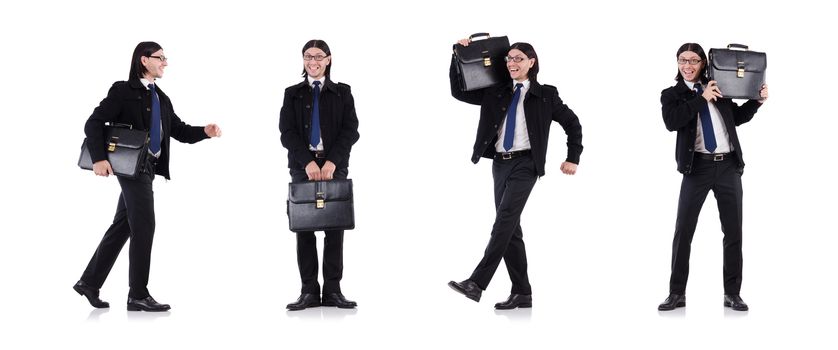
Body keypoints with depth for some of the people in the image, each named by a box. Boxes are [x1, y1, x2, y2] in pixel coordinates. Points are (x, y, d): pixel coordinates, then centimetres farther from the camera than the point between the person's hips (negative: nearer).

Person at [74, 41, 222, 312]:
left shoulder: (161, 97, 15)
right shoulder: (123, 91, -7)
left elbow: (179, 130, 13)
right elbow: (93, 124, -10)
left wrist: (205, 132, -5)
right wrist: (99, 158, -20)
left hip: (148, 167, 8)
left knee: (122, 227, 12)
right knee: (144, 226, -9)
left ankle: (90, 282, 22)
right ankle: (138, 295, -2)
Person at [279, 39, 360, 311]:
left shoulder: (342, 93, 10)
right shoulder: (293, 94, 11)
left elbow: (351, 131, 0)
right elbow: (287, 132, 0)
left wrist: (332, 161, -14)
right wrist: (308, 162, -14)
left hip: (335, 166, 0)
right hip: (302, 167, 0)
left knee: (335, 228, -1)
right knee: (304, 229, -1)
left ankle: (333, 290, 3)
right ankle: (309, 291, 1)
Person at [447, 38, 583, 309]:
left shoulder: (545, 95, 3)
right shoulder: (495, 93, 11)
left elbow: (572, 123, 10)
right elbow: (458, 92, 9)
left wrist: (573, 159, 5)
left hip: (525, 164, -5)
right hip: (500, 163, 5)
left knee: (504, 221, -17)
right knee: (510, 229, 5)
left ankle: (476, 284, -22)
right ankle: (522, 294, 11)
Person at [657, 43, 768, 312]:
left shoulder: (718, 86, 11)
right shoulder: (672, 94, 4)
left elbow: (736, 118, 22)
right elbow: (671, 122, -15)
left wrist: (757, 101, 8)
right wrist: (702, 99, -16)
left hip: (728, 165, 2)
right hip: (698, 166, -2)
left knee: (734, 231, 5)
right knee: (683, 231, -2)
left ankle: (732, 293, 14)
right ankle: (677, 293, 7)